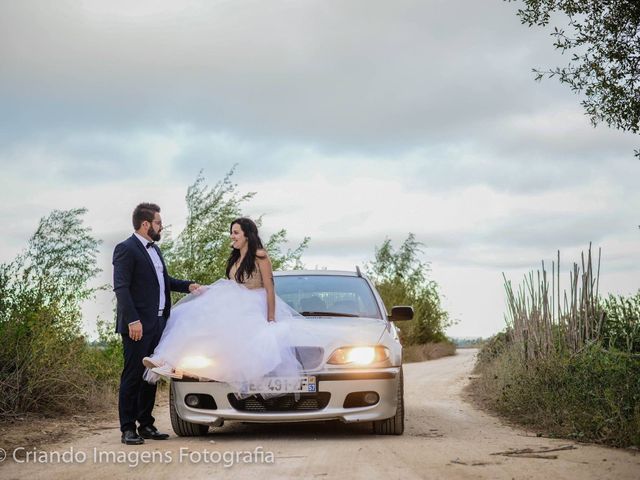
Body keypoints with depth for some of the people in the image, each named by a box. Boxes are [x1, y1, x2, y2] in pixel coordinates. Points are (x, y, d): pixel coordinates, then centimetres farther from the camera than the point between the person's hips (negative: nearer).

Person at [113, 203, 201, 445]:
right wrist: (132, 320, -23)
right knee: (132, 376, -2)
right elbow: (121, 287, -16)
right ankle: (128, 428, 3)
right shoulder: (126, 249, -10)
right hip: (138, 325, -9)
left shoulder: (154, 249, 18)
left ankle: (146, 425, 20)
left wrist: (187, 286, 16)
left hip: (157, 323, 9)